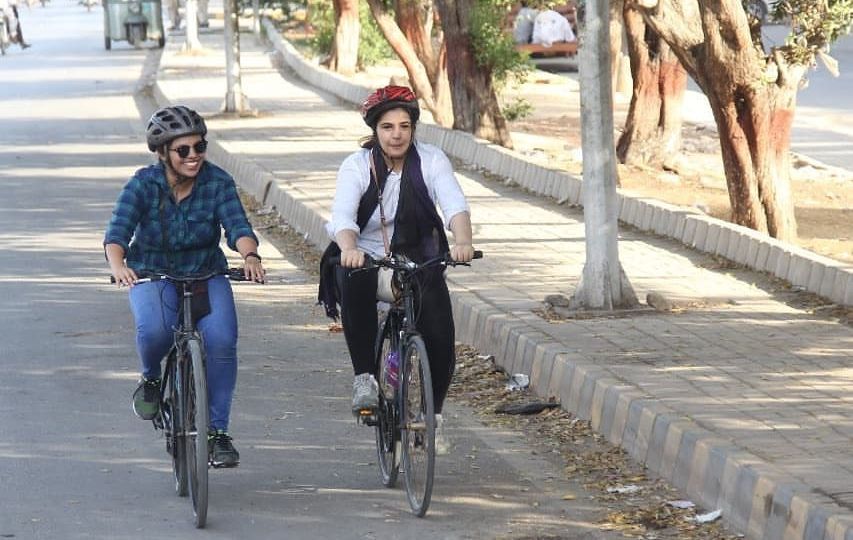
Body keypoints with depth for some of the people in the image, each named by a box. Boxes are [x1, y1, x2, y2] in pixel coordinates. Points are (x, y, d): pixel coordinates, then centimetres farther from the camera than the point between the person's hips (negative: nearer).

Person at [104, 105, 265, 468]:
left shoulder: (217, 182, -9)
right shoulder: (144, 185, -12)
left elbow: (237, 226, -19)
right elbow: (117, 233, -22)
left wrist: (250, 255, -43)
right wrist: (118, 265, -45)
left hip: (206, 276, 1)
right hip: (153, 276, -1)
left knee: (221, 340, -23)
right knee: (154, 330, -33)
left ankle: (217, 430, -8)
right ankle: (151, 379, 3)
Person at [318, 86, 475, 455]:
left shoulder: (431, 161, -6)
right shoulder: (357, 166, -9)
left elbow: (455, 206, -21)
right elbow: (342, 217, -25)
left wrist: (462, 242, -44)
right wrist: (349, 250, -48)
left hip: (419, 261, 2)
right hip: (365, 258, -1)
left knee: (440, 339, -13)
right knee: (354, 283, -37)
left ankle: (434, 413, 15)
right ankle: (364, 377, -27)